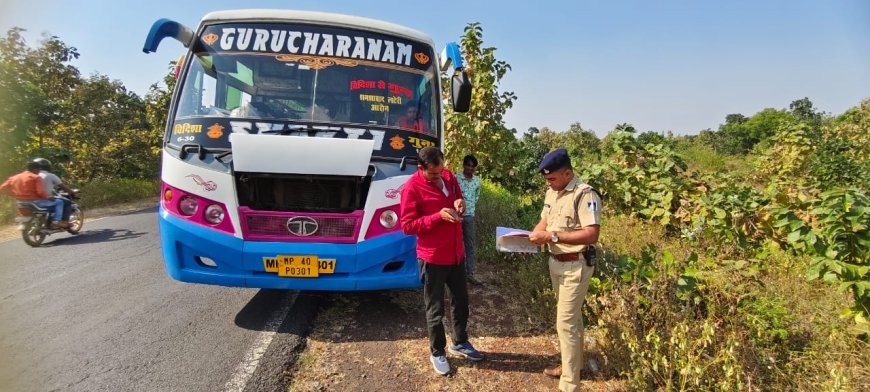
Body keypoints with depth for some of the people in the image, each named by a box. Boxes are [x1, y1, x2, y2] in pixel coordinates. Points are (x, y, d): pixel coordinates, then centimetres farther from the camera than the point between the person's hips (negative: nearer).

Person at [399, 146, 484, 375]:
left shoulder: (448, 176, 2)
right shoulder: (411, 188, -17)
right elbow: (408, 226, -17)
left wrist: (460, 204, -8)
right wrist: (438, 216, -27)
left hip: (456, 253, 7)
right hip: (432, 258, -6)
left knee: (461, 301, 21)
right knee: (435, 309, 9)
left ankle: (460, 343, 42)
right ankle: (437, 353, 30)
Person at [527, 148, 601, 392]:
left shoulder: (585, 195, -20)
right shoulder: (552, 193, 6)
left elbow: (591, 235, -27)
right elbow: (544, 221, 14)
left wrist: (552, 236, -28)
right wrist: (530, 238, -6)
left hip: (575, 266, -8)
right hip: (556, 262, 8)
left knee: (566, 323, -3)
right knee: (572, 317, 21)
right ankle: (572, 364, 38)